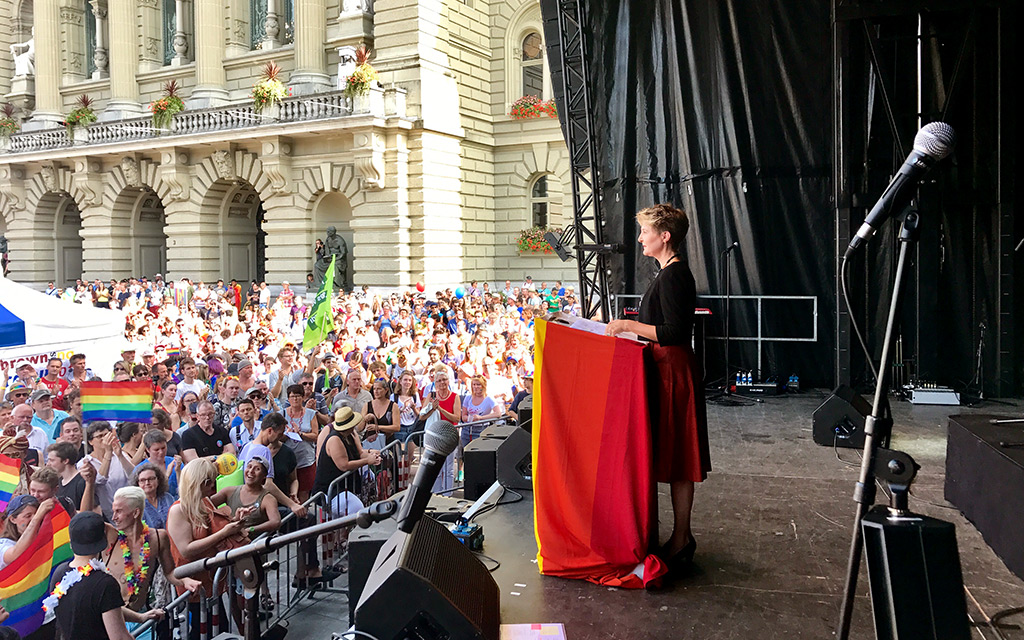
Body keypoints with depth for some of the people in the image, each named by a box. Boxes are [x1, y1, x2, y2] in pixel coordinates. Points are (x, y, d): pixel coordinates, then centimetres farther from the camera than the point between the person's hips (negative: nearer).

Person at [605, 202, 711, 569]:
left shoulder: (673, 276, -16)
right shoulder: (672, 273, 16)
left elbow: (674, 333, -23)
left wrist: (629, 325, -19)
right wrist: (633, 327, 19)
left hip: (673, 373, -10)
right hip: (667, 370, 10)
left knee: (677, 461, -2)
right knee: (673, 458, 15)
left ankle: (680, 542, 8)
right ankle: (681, 536, 25)